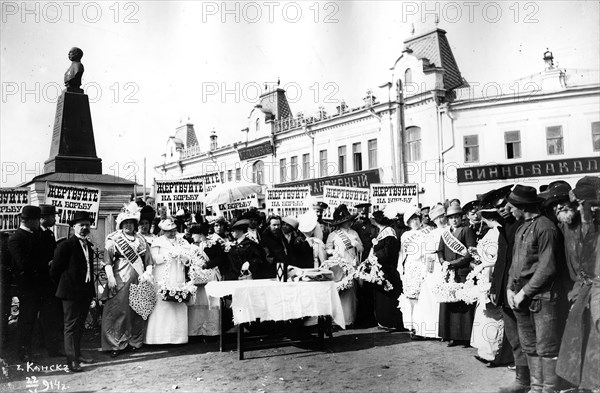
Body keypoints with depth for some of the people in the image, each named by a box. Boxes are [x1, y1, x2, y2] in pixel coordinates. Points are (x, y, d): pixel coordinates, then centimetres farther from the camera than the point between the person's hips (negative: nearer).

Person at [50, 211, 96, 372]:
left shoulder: (89, 245, 10)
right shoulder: (65, 245, -13)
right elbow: (54, 270, -8)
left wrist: (90, 288, 12)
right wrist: (63, 285, 1)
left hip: (86, 291, 7)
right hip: (71, 292, -7)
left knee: (80, 324, 17)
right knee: (71, 325, -1)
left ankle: (77, 354, 28)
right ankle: (71, 359, 6)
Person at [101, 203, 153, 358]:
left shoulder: (140, 239, 13)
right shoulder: (113, 239, 1)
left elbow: (148, 260, 11)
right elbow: (107, 260, -7)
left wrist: (148, 272, -4)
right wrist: (110, 277, -17)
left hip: (138, 279, 4)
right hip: (120, 279, -3)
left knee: (137, 310, 6)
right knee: (117, 310, -3)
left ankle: (135, 341, 17)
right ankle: (116, 344, 4)